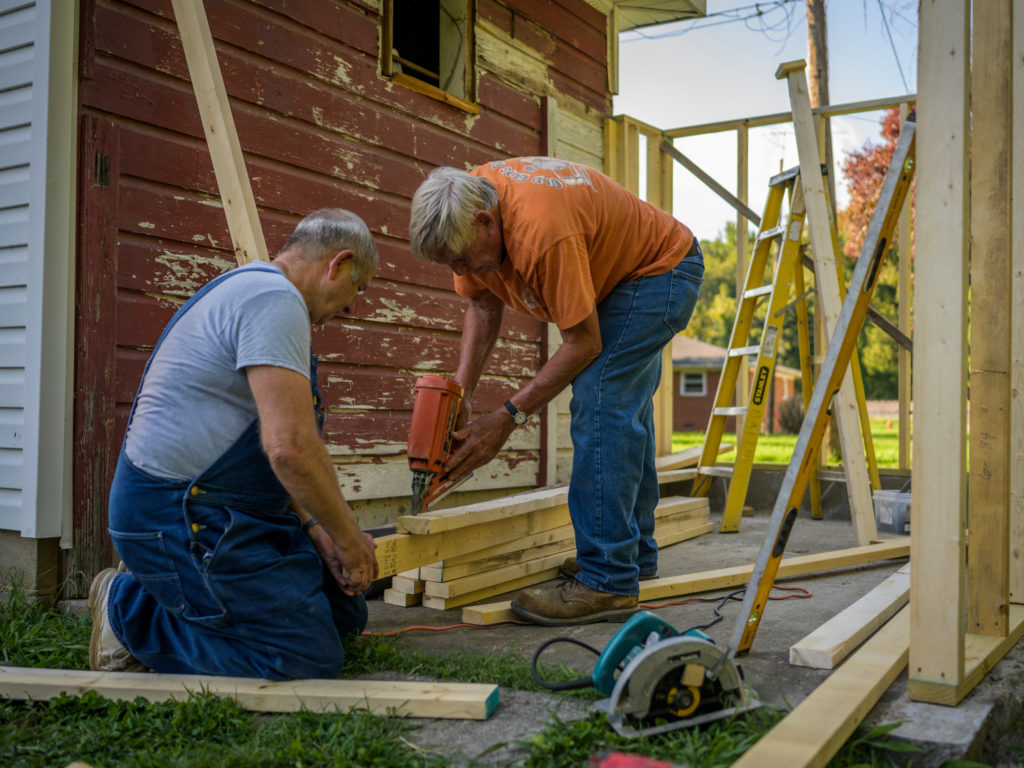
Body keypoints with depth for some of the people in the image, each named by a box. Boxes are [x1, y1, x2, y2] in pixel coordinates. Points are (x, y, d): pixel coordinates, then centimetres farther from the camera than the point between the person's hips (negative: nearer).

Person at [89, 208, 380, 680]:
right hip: (181, 518, -11)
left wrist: (314, 529, 10)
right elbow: (290, 447, -27)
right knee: (311, 659, -13)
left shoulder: (251, 288, 18)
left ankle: (157, 590, 16)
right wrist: (348, 538, -12)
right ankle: (130, 610, 0)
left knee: (344, 613, 14)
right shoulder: (275, 299, -18)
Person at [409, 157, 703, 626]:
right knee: (626, 409, 16)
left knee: (600, 405, -22)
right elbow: (483, 306, -3)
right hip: (623, 271, 10)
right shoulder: (469, 206, -13)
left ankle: (608, 582, -19)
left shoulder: (541, 232, -39)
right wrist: (461, 389, -15)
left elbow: (584, 343, -32)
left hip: (663, 269, -10)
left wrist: (506, 419, -29)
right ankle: (635, 554, 29)